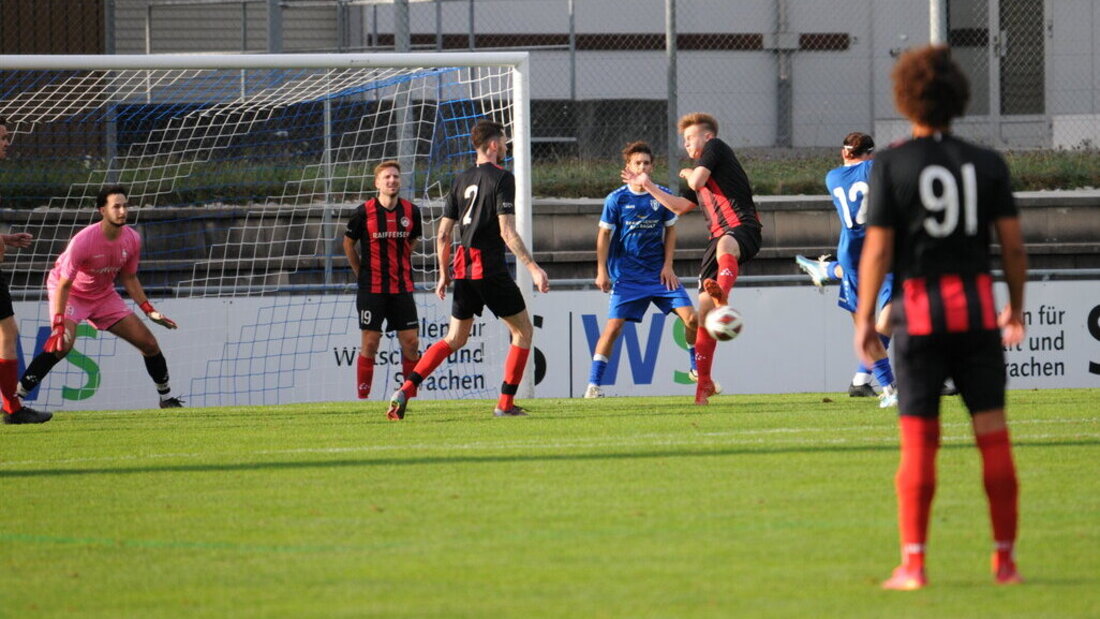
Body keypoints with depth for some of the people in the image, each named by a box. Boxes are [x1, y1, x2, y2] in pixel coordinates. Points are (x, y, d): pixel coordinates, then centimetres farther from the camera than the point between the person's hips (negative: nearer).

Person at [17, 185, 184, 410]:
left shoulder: (132, 239, -12)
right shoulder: (83, 241, -30)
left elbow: (129, 278, 5)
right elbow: (64, 285, -26)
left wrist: (149, 311, 0)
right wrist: (58, 325, -33)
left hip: (104, 295, 6)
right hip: (70, 293, -6)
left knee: (149, 343, 1)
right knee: (62, 343, -32)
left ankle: (167, 398, 23)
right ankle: (15, 396, -28)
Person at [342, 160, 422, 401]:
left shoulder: (411, 211, 2)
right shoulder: (364, 212, -6)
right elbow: (348, 244, 7)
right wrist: (362, 273, 6)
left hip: (402, 288, 3)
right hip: (371, 289, -3)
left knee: (411, 344, -1)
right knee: (369, 343, -3)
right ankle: (363, 398, 2)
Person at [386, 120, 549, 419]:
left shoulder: (461, 180, 12)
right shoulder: (501, 178, -8)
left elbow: (443, 234, 13)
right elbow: (507, 232, -16)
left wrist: (444, 275, 23)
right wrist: (534, 268, -16)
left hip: (463, 269, 7)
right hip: (490, 268, -7)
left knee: (455, 339, 15)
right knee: (523, 330, 8)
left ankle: (405, 389, -1)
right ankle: (506, 403, 3)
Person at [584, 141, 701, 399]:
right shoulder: (617, 199, -5)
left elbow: (670, 231, 11)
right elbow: (604, 235, 1)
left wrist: (668, 266, 2)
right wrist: (602, 271, -3)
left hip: (659, 272, 3)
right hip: (626, 275, -3)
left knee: (691, 318, -6)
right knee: (614, 325, -13)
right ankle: (593, 384, -5)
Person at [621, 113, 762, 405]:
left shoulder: (716, 148, 4)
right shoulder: (702, 171, 31)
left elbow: (697, 182, -8)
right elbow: (680, 206, 37)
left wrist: (689, 173, 15)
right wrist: (648, 185, 38)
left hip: (742, 228, -9)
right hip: (719, 236, 9)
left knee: (725, 246, -46)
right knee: (704, 308, 4)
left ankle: (723, 293, -78)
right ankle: (704, 381, 11)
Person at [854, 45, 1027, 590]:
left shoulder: (890, 165, -5)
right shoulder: (987, 164, 2)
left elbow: (877, 250, -8)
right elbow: (1013, 244, 1)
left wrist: (863, 320, -1)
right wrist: (1016, 308, 15)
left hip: (919, 314, -2)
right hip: (977, 310, 2)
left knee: (918, 443, 0)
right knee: (993, 437, 5)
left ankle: (913, 564, -5)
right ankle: (1005, 560, 4)